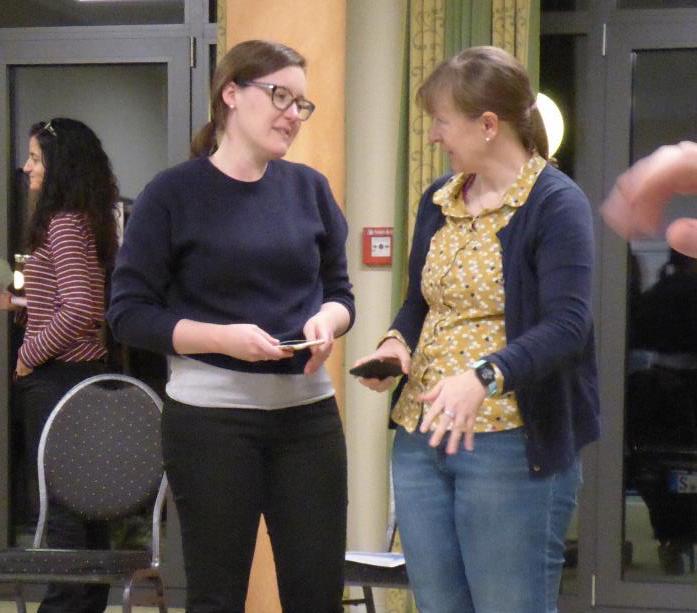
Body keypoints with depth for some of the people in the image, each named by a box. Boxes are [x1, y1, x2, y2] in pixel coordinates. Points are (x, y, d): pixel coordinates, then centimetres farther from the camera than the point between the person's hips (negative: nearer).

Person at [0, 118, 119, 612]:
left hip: (57, 380, -10)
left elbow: (77, 311, -25)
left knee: (62, 503, -4)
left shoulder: (64, 223, -16)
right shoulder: (87, 220, 12)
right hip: (85, 371, 10)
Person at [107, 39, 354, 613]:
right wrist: (223, 336, -19)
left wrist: (327, 320, -8)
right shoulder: (173, 194, -5)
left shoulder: (309, 187, 8)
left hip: (308, 411, 4)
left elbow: (339, 291, 16)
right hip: (210, 417, -4)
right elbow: (130, 312, -6)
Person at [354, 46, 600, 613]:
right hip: (421, 437, 7)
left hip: (511, 445, -7)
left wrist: (485, 376, -35)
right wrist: (396, 342, 0)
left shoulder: (555, 204, -10)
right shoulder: (439, 202, 12)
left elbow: (567, 325, -20)